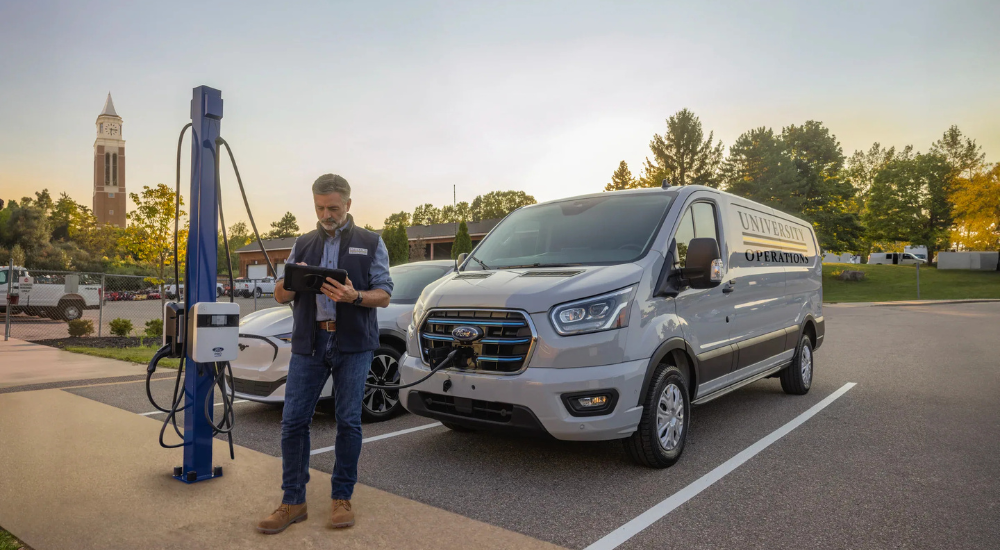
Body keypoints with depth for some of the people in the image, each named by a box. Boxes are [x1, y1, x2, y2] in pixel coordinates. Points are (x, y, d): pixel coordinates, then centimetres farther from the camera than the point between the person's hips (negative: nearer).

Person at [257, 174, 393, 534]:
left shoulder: (370, 243, 7)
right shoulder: (303, 245, 14)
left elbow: (383, 295, 1)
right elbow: (280, 296, 12)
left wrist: (354, 296, -20)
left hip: (353, 345, -2)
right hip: (308, 343, 2)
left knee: (349, 422, 2)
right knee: (293, 421, -1)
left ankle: (342, 498, 17)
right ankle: (293, 502, 11)